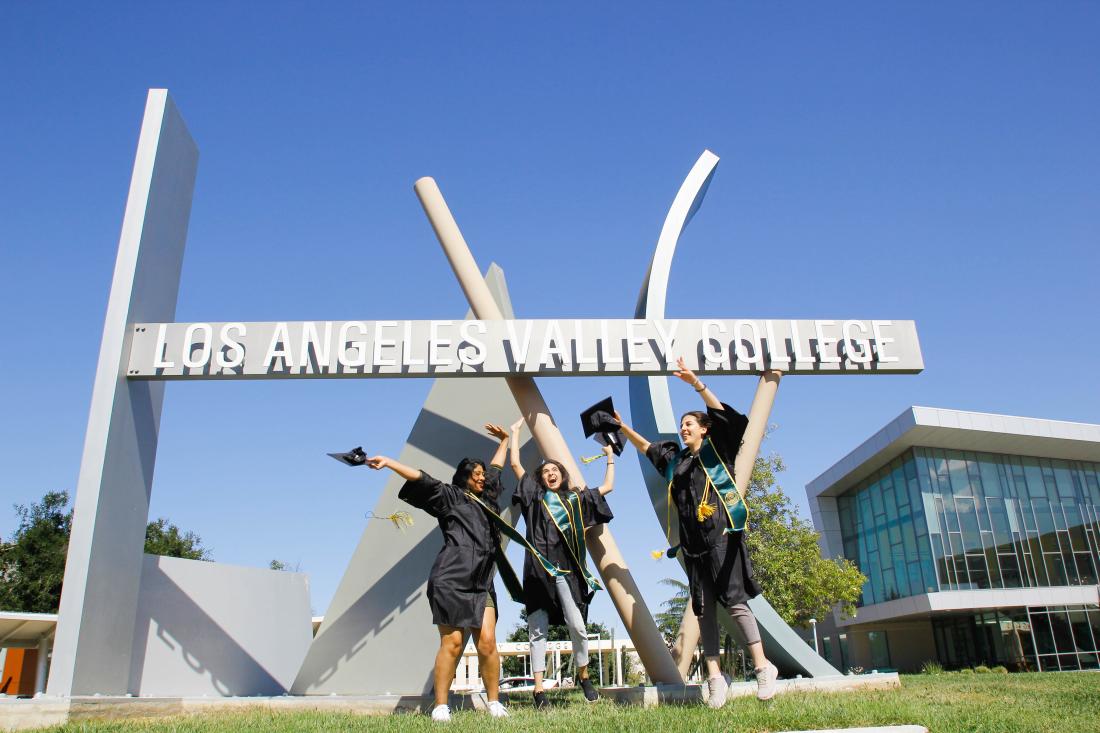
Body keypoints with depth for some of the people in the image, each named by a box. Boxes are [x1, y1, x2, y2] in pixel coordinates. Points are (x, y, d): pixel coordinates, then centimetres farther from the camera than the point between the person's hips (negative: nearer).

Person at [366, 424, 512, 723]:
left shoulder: (486, 499, 24)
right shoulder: (450, 496, 9)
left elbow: (495, 468, 39)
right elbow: (423, 480, -4)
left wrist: (503, 442, 50)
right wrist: (389, 462, -14)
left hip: (481, 584, 5)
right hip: (451, 580, -5)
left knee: (487, 642, -5)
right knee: (452, 643, -8)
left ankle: (494, 702, 5)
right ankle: (440, 706, 0)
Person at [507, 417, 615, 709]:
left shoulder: (576, 498, 19)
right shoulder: (536, 496, 14)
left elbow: (608, 486, 25)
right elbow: (515, 463, 10)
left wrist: (610, 457, 31)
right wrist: (515, 432, 18)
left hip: (567, 568, 1)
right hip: (539, 567, 0)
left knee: (576, 624, -12)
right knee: (537, 629, -1)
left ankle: (584, 676, 11)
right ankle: (539, 689, 3)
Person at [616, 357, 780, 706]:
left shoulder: (716, 449, 5)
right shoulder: (675, 459, 20)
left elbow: (724, 415, -10)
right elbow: (645, 446, 34)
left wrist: (696, 383, -20)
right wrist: (622, 426, 27)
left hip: (721, 534, -6)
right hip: (693, 540, 6)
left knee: (734, 600, -12)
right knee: (704, 608, 2)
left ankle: (763, 666, -7)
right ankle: (715, 676, 3)